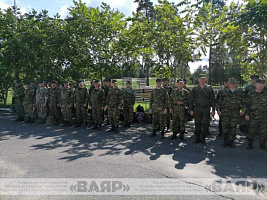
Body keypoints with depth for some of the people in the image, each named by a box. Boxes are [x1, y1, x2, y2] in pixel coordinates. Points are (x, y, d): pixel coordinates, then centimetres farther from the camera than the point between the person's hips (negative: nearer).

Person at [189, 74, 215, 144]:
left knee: (205, 124, 3)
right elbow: (191, 100, 7)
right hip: (197, 109, 0)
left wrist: (213, 110, 1)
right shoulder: (195, 89, 6)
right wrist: (191, 109, 0)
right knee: (197, 124, 4)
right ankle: (197, 138, 15)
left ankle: (203, 138, 14)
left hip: (206, 109, 0)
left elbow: (212, 100, 7)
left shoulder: (209, 88, 6)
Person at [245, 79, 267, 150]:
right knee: (252, 131, 3)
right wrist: (246, 114, -4)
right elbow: (247, 105, 2)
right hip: (253, 117, -2)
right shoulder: (250, 94, 3)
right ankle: (250, 144, 18)